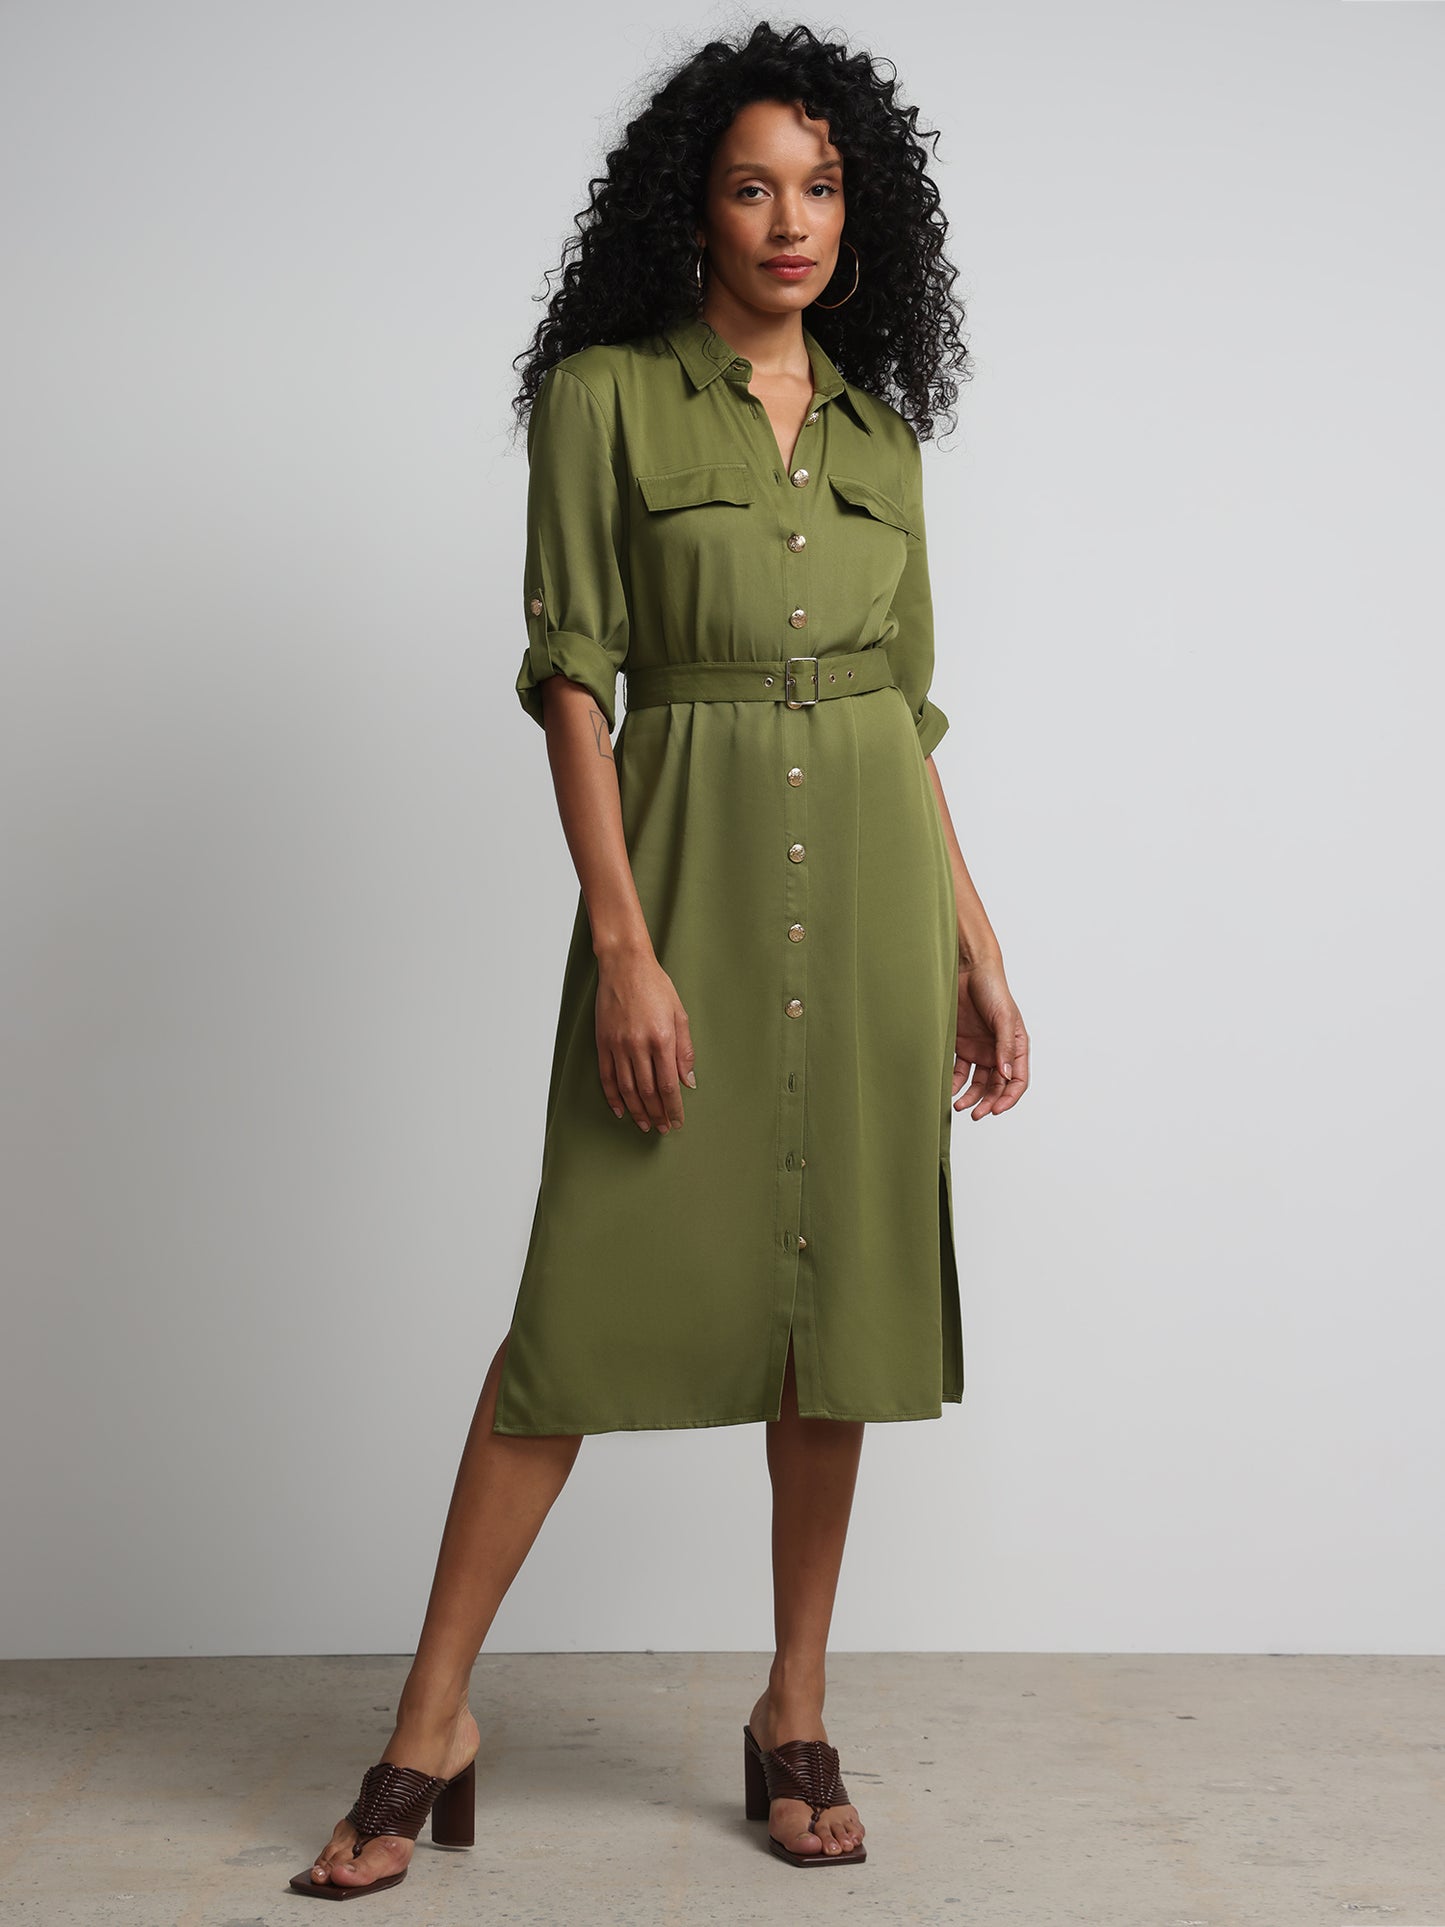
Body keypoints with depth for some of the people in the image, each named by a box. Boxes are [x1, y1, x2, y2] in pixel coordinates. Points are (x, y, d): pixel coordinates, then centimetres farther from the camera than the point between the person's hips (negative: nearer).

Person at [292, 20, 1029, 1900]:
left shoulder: (881, 428, 13)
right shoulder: (605, 398, -1)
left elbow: (910, 701, 14)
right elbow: (571, 675, -7)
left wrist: (975, 945, 10)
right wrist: (624, 944, -16)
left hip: (873, 875, 4)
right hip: (688, 867, -4)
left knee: (843, 1286, 6)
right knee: (595, 1290, -5)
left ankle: (796, 1720, 18)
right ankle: (432, 1727, 7)